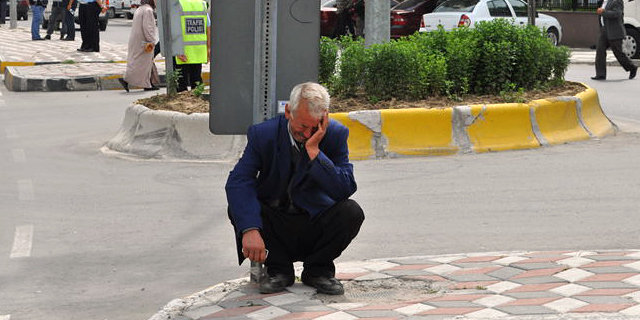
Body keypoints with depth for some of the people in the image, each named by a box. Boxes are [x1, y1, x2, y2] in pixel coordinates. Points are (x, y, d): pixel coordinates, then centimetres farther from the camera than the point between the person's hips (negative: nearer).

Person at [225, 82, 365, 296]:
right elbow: (238, 182, -26)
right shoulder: (263, 134, -14)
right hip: (277, 228, 0)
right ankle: (279, 269, -5)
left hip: (317, 226, 0)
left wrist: (314, 151, -31)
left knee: (352, 212, -28)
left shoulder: (336, 135, -11)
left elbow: (346, 189, -22)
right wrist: (250, 229, -41)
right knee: (238, 208, -26)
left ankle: (317, 270, -3)